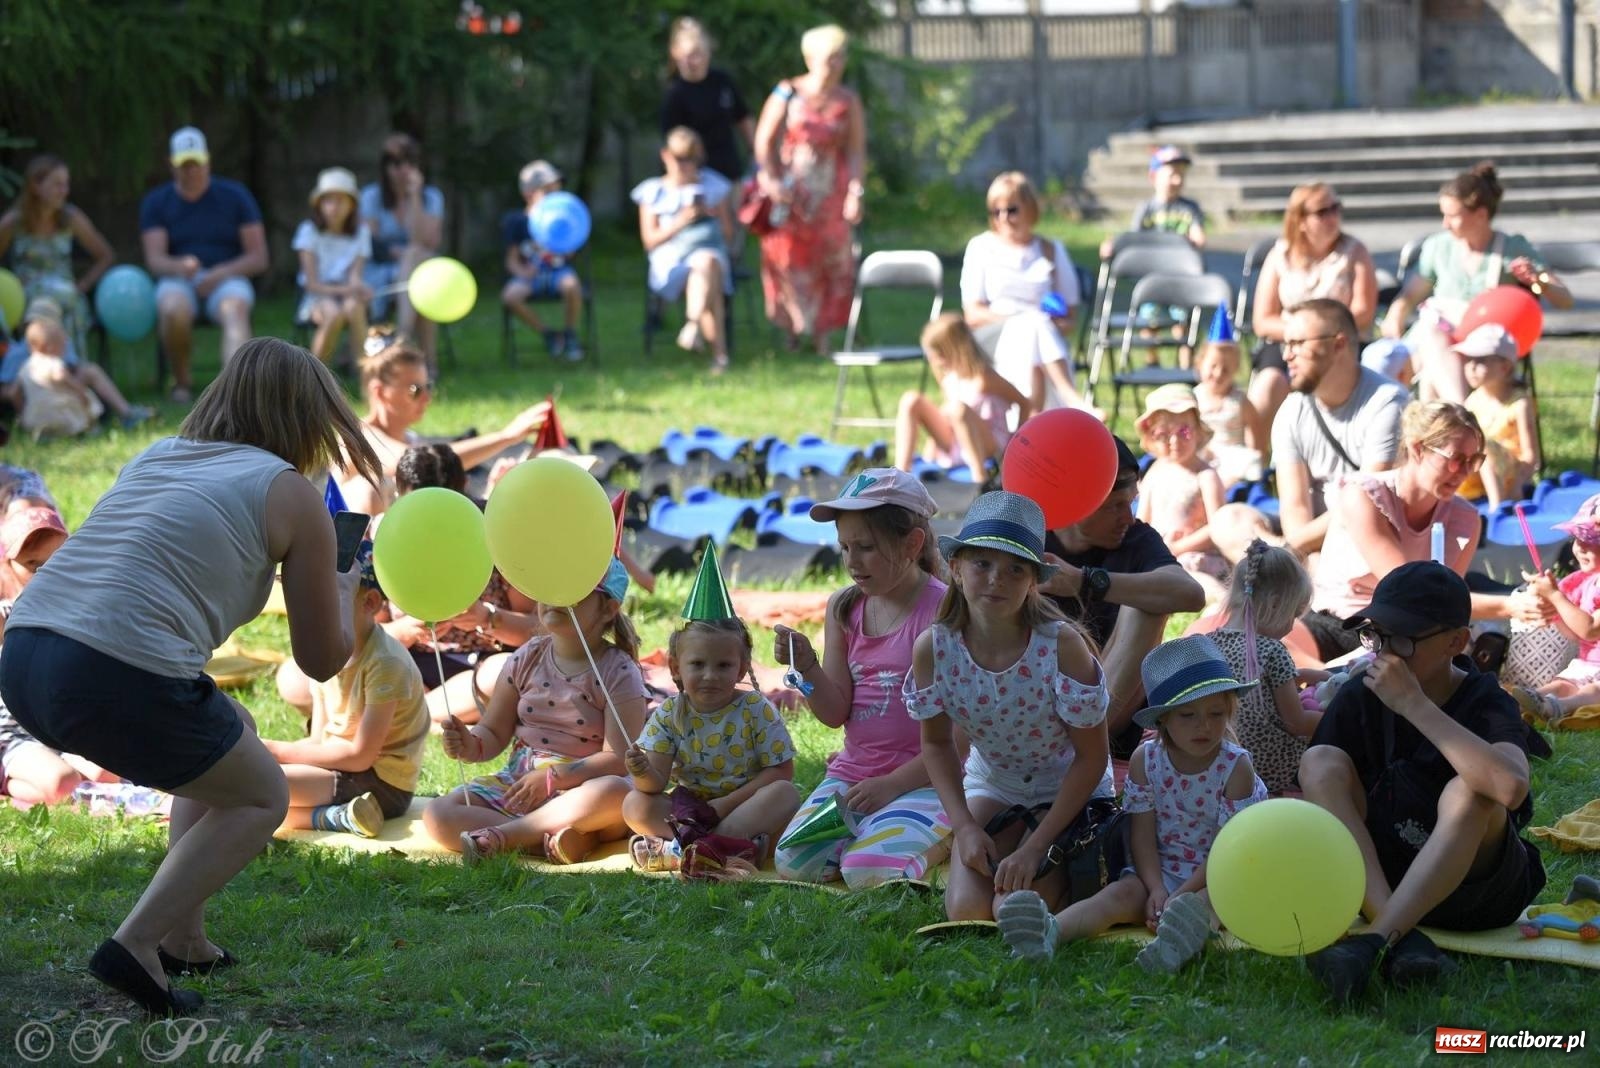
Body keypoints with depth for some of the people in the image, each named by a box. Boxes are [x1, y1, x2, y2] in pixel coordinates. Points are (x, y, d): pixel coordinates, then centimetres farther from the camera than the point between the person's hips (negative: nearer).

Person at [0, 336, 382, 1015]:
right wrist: (345, 594, 33)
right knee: (261, 798, 18)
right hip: (122, 680, -7)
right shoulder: (292, 494, 6)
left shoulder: (156, 456, 23)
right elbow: (323, 660, 12)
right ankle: (136, 945, 0)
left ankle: (182, 940, 27)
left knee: (234, 734, 30)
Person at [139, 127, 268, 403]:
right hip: (178, 280, 1)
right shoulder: (156, 202, 8)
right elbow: (154, 259, -5)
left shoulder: (235, 196, 7)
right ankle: (182, 380, -9)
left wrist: (220, 274, -15)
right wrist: (181, 266, -29)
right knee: (173, 310, -35)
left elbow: (259, 258, 3)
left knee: (235, 310, -36)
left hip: (226, 279, -1)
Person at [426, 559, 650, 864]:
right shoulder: (527, 659, 8)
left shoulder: (619, 673, -6)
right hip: (517, 782, 4)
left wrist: (552, 777, -22)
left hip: (581, 786, -4)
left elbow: (619, 758, -14)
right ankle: (550, 841, -32)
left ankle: (497, 836, -34)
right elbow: (494, 733, 11)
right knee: (437, 815, -20)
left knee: (615, 793, -41)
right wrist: (471, 745, -13)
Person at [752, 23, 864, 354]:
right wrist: (771, 181, -11)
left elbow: (856, 151, -3)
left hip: (829, 192, 1)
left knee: (830, 261, 0)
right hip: (789, 190, -1)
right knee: (789, 259, 1)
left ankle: (821, 333, 8)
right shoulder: (788, 94, -5)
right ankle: (791, 329, 14)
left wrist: (856, 193, -12)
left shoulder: (847, 102, 0)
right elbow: (763, 140, -2)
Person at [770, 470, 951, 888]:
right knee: (794, 864, -14)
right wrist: (807, 667, -14)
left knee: (870, 872, -27)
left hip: (924, 777, -6)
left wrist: (893, 784, -15)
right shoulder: (844, 608, 6)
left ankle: (942, 839, 2)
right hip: (853, 772, 6)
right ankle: (872, 830, 11)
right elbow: (835, 713, 5)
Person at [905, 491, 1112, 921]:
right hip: (991, 784, 3)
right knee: (966, 910, -16)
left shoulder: (1062, 645, -28)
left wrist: (1035, 846, -21)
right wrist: (965, 827, -11)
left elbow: (1091, 757, -18)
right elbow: (937, 743, 0)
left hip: (1068, 789, -3)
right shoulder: (932, 649, -19)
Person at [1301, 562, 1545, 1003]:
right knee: (1321, 762, -19)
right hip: (1376, 881, 4)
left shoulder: (1486, 704, -16)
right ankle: (1404, 940, -35)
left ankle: (1373, 942, -42)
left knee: (1466, 793, -33)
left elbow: (1511, 787, -39)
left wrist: (1413, 705, -34)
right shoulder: (1358, 698, -3)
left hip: (1476, 890, -4)